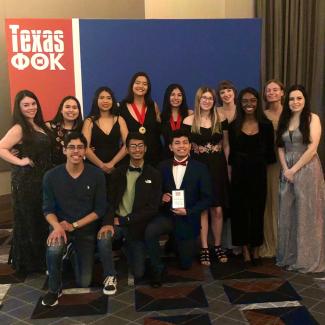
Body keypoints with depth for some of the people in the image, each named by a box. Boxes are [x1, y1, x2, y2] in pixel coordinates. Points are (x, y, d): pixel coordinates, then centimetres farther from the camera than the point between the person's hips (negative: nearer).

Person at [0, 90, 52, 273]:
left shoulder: (40, 126, 10)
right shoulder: (19, 128, -13)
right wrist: (20, 161, -18)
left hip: (42, 178, 8)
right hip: (26, 179, -8)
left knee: (43, 220, 15)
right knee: (28, 221, 5)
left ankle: (41, 258, 29)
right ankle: (28, 263, 19)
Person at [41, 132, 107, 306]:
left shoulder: (96, 175, -11)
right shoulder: (51, 176, -10)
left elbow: (100, 209, -9)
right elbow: (48, 209, -7)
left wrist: (74, 225, -17)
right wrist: (57, 226, -28)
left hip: (86, 229, 1)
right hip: (61, 226, -1)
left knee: (84, 283, 4)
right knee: (54, 249, -37)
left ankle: (76, 256, 39)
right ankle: (54, 289, -9)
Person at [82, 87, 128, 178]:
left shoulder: (119, 120, 6)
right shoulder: (89, 121, 1)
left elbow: (127, 145, -3)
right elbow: (85, 147, -8)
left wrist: (112, 163, -12)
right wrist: (101, 165, -13)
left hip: (116, 167, 1)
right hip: (95, 167, -1)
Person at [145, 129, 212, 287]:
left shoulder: (200, 168, -6)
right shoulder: (163, 166, 1)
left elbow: (207, 198, -7)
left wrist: (188, 211, -19)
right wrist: (161, 197, -17)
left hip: (188, 220, -1)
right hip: (167, 215, 1)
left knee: (185, 264, 10)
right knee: (149, 231, -32)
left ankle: (177, 243, 44)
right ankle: (158, 268, -9)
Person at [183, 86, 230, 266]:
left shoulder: (221, 119, 5)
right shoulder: (189, 121, -1)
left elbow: (226, 145, 11)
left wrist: (228, 166, 6)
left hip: (218, 167, 2)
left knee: (217, 209, 3)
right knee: (202, 209, 1)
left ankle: (218, 246, 18)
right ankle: (204, 249, 11)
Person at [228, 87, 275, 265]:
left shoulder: (266, 125, 0)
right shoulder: (234, 125, 1)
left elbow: (270, 152, 3)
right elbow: (231, 152, 2)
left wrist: (268, 168, -1)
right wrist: (231, 173, -2)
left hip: (258, 172, 0)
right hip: (239, 173, 0)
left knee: (257, 210, 8)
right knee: (240, 210, 5)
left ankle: (256, 249, 20)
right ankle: (245, 249, 17)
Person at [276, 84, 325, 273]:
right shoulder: (284, 120, 12)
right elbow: (281, 148, 9)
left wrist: (295, 169, -13)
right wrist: (285, 169, -6)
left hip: (307, 169, -5)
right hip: (287, 171, 5)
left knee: (306, 214, -1)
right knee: (287, 213, 7)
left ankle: (307, 258, 11)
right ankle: (288, 256, 19)